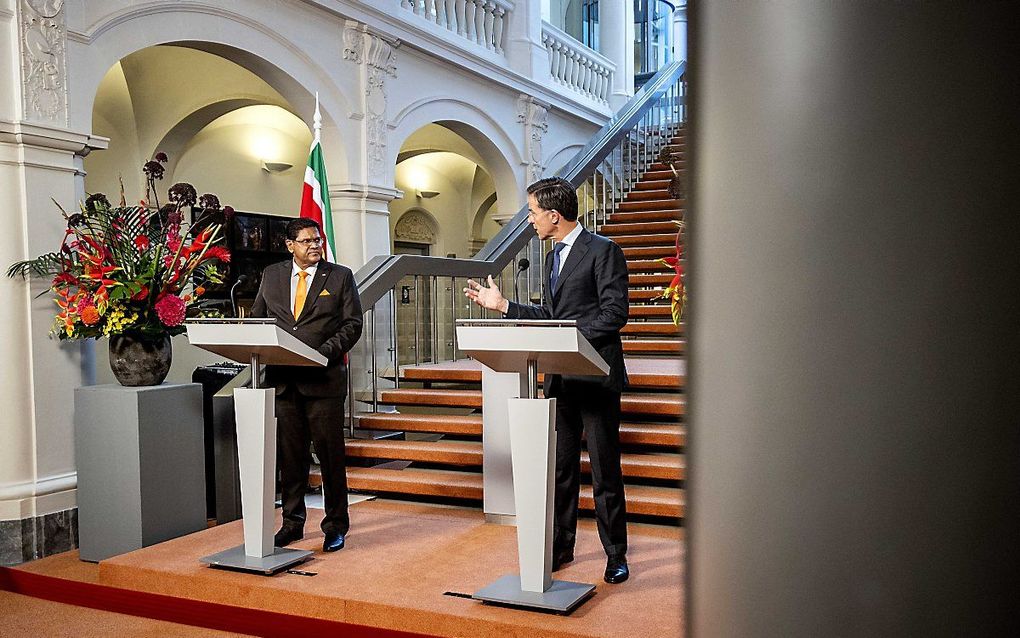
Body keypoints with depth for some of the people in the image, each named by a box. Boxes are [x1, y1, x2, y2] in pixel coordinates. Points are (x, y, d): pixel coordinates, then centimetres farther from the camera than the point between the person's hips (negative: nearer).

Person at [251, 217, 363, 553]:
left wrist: (325, 352, -15)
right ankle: (292, 522, 23)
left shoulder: (340, 276, 4)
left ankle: (335, 526, 13)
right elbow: (257, 318, 16)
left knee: (330, 455, 1)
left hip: (324, 379, -3)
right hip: (283, 380, 3)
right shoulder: (271, 275, 12)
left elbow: (352, 324, -1)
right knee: (290, 455, 10)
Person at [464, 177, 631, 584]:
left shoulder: (603, 251, -9)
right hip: (560, 378, 8)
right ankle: (560, 547, 24)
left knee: (605, 471, 0)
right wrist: (502, 305, 14)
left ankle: (615, 555, 12)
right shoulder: (552, 258, 18)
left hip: (596, 375, -8)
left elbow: (615, 313, -15)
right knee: (560, 467, 13)